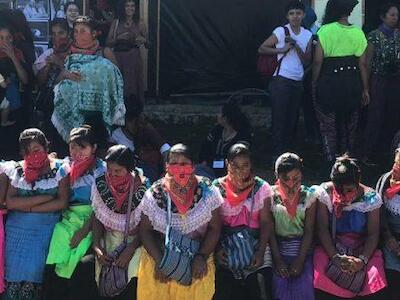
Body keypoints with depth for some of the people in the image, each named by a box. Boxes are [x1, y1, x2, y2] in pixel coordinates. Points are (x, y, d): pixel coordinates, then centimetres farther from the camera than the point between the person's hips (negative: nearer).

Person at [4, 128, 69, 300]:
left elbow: (62, 202, -7)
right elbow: (10, 202, -2)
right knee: (13, 264, -11)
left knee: (33, 265, -14)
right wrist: (44, 197, -9)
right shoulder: (18, 170, 10)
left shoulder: (59, 168, 2)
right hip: (18, 226, 2)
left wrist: (28, 207, -7)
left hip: (46, 226, -2)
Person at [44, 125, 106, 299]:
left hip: (92, 221, -3)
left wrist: (84, 231, -15)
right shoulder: (66, 168, 15)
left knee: (84, 262, -25)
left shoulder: (102, 170, 2)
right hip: (68, 220, 3)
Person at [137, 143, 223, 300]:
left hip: (197, 256, 0)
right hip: (159, 254, 0)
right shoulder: (154, 194, -3)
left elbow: (215, 228, 1)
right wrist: (159, 260, -9)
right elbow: (145, 230, 2)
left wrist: (202, 256, -10)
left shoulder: (207, 191, -3)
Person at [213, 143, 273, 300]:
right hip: (225, 241, 0)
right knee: (225, 283, -23)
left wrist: (260, 251, -13)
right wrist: (218, 248, -15)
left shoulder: (261, 187, 2)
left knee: (260, 282, -21)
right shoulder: (217, 188, 1)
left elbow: (266, 222, -2)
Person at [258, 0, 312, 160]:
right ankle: (278, 155, 2)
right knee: (279, 118, -3)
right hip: (281, 81, -5)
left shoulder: (307, 35, 8)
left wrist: (296, 46, -10)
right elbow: (261, 49, -6)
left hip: (298, 82, 5)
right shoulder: (281, 31, -6)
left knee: (292, 119, 9)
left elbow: (307, 61, 4)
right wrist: (282, 49, -14)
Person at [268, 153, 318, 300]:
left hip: (303, 249, 0)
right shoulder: (271, 195, 0)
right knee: (279, 286, -21)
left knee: (304, 287, -19)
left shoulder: (309, 195, 2)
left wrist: (300, 260, -13)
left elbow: (309, 231, -3)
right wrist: (277, 260, -12)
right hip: (278, 248, 0)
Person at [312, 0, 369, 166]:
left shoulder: (325, 31, -9)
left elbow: (318, 61, -11)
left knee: (329, 127, 7)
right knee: (349, 126, 17)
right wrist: (365, 89, 11)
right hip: (352, 84, 4)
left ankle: (331, 162, 7)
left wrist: (314, 84, 1)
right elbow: (362, 64, 3)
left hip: (329, 84, -3)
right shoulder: (358, 33, 1)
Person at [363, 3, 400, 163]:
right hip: (378, 80, -4)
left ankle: (386, 147, 23)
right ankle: (368, 152, 7)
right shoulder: (374, 35, -6)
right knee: (375, 117, -2)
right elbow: (368, 61, -6)